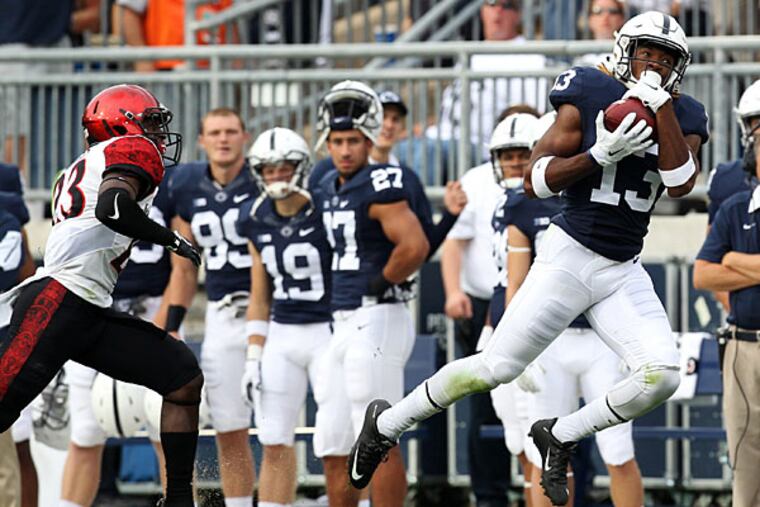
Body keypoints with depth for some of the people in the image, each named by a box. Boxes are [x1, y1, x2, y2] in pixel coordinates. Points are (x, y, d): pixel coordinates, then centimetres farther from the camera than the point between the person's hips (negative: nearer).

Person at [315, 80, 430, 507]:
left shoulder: (382, 186, -14)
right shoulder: (330, 188, 14)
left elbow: (415, 247, -26)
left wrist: (379, 284, -14)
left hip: (376, 322, -10)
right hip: (345, 324, 10)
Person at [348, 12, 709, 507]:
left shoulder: (682, 117, 5)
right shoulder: (590, 98, -7)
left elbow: (681, 184, -13)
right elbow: (536, 181, -11)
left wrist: (661, 105, -16)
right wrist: (601, 154, -23)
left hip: (624, 272, 4)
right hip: (570, 256, -4)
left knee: (661, 375, -15)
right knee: (495, 367, -6)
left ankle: (559, 436, 6)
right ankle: (386, 423, 16)